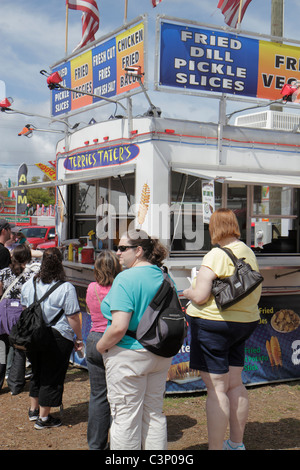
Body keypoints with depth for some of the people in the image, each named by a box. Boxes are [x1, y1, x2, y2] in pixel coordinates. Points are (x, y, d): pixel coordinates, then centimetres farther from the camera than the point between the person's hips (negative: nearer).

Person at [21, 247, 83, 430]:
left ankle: (33, 410, 36)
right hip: (58, 338, -5)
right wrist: (79, 339, -1)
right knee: (52, 377, 7)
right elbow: (73, 318, -14)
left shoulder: (29, 284, 1)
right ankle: (44, 418, 16)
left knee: (37, 373, 23)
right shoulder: (66, 288, -16)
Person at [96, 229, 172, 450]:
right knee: (154, 413, 18)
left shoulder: (126, 279, -18)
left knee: (126, 417, 4)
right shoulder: (164, 277, 6)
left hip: (129, 356, -8)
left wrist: (101, 345, -8)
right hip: (161, 355, 8)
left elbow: (119, 327, -25)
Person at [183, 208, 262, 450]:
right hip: (245, 322, 8)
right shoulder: (249, 253, 8)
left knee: (216, 388, -3)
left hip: (213, 323, -8)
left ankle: (215, 447, 3)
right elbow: (256, 291, 19)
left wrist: (188, 292, -1)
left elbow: (200, 296, -21)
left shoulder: (216, 256, -18)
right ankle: (237, 443, 28)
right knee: (235, 384, 16)